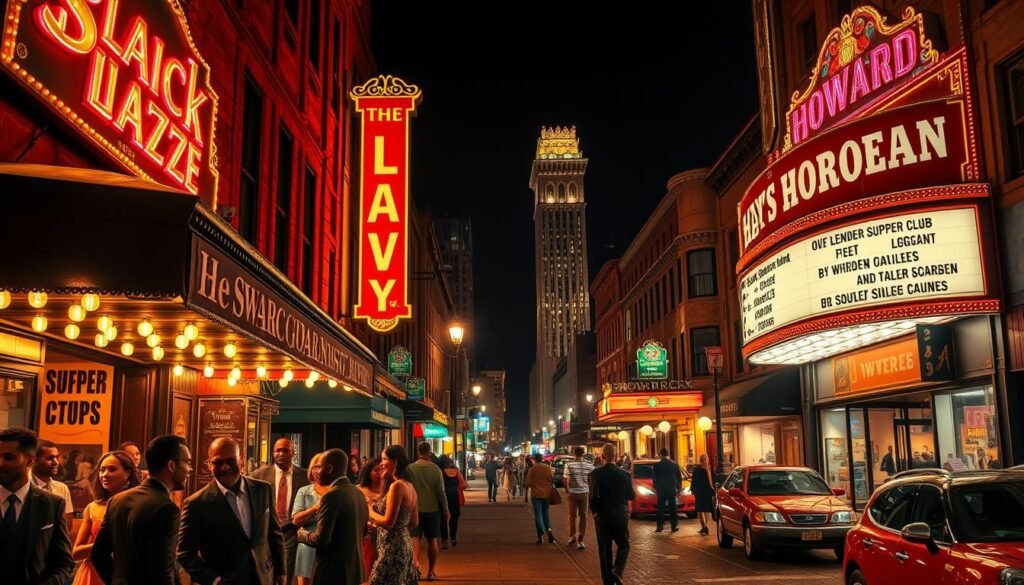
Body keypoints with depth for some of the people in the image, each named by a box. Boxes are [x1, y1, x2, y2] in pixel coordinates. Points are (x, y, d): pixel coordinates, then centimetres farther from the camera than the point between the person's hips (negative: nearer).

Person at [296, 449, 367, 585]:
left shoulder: (332, 495, -18)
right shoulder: (359, 493, 7)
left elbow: (321, 540, -20)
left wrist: (301, 534, -1)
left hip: (333, 571, -8)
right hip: (355, 570, 8)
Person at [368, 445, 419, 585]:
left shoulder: (396, 485, -17)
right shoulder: (410, 486, 9)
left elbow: (388, 522, -20)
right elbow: (414, 522, 15)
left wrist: (371, 512, -4)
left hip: (392, 546, -9)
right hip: (404, 543, 9)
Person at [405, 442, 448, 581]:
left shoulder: (410, 468, -8)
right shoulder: (435, 469, -8)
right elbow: (441, 491, -7)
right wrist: (446, 510, 3)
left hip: (414, 509, 0)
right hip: (432, 509, 0)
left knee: (414, 538, 5)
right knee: (432, 539, 12)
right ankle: (430, 571, 18)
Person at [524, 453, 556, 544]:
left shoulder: (532, 468, -6)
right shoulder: (549, 468, -1)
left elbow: (528, 482, -6)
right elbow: (552, 479, 1)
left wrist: (526, 487, 15)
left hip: (536, 494, -2)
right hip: (547, 494, 2)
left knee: (538, 515, 2)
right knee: (546, 513, 17)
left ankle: (541, 535, -6)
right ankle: (549, 529, -6)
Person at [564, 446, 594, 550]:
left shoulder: (569, 464, -11)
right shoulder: (589, 464, -6)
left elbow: (565, 480, -11)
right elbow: (591, 480, -3)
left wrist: (567, 490, 5)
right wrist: (590, 492, 12)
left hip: (572, 493, -1)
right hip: (584, 492, 1)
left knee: (572, 515, 16)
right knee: (583, 516, 8)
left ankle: (572, 536, 26)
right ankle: (580, 540, 5)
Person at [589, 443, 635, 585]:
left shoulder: (596, 473, -12)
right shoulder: (624, 474, -7)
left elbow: (594, 496, -19)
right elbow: (632, 496, 2)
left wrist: (594, 511, -2)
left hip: (602, 516, 0)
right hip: (621, 516, 1)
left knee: (605, 550, 11)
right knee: (623, 545, 17)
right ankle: (617, 570, -7)